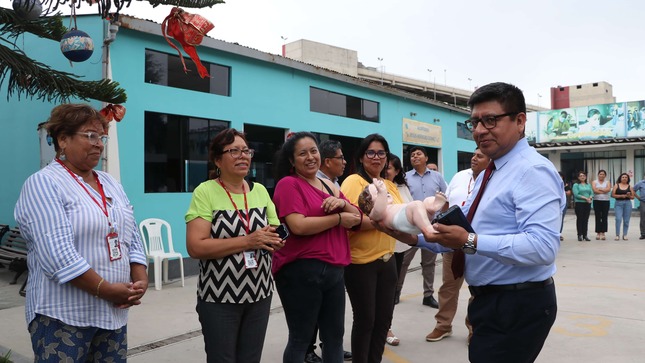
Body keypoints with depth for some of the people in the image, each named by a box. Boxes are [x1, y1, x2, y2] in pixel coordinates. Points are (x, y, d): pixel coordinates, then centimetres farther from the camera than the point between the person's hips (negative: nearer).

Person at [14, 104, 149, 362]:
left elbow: (133, 240, 12)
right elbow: (57, 254, -20)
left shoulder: (111, 184, 12)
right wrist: (105, 290, -19)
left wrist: (140, 280, -3)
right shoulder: (44, 184, -9)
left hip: (114, 312, 7)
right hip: (62, 315, -6)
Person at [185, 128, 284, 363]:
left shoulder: (260, 190, 6)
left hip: (260, 293, 5)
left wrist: (272, 241, -11)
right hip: (219, 297, -4)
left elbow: (276, 236, 12)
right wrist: (247, 241, -22)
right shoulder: (205, 192, -10)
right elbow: (195, 247, -18)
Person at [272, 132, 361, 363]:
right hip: (302, 271, -7)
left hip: (334, 270, 7)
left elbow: (357, 217, 12)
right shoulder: (288, 184, -8)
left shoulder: (329, 185, 15)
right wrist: (339, 218, -11)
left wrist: (342, 203, -8)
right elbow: (299, 226, -21)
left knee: (335, 335, 16)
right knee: (300, 339, 4)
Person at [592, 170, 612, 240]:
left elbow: (608, 189, -10)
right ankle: (598, 233, 3)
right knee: (598, 218, -1)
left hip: (605, 201, 1)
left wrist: (599, 189, -9)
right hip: (597, 201, -1)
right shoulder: (594, 182, 6)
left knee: (604, 218, 0)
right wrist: (604, 191, -8)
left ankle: (603, 233, 5)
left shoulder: (607, 182, 9)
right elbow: (595, 190, -11)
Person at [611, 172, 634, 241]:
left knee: (626, 220, 3)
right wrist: (621, 196, -13)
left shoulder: (629, 187, 9)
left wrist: (628, 196, -11)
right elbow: (613, 195, -1)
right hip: (618, 203, -2)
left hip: (627, 203, 2)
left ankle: (625, 235, 12)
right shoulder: (616, 185, 4)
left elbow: (633, 197, 10)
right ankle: (617, 235, -8)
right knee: (618, 219, -11)